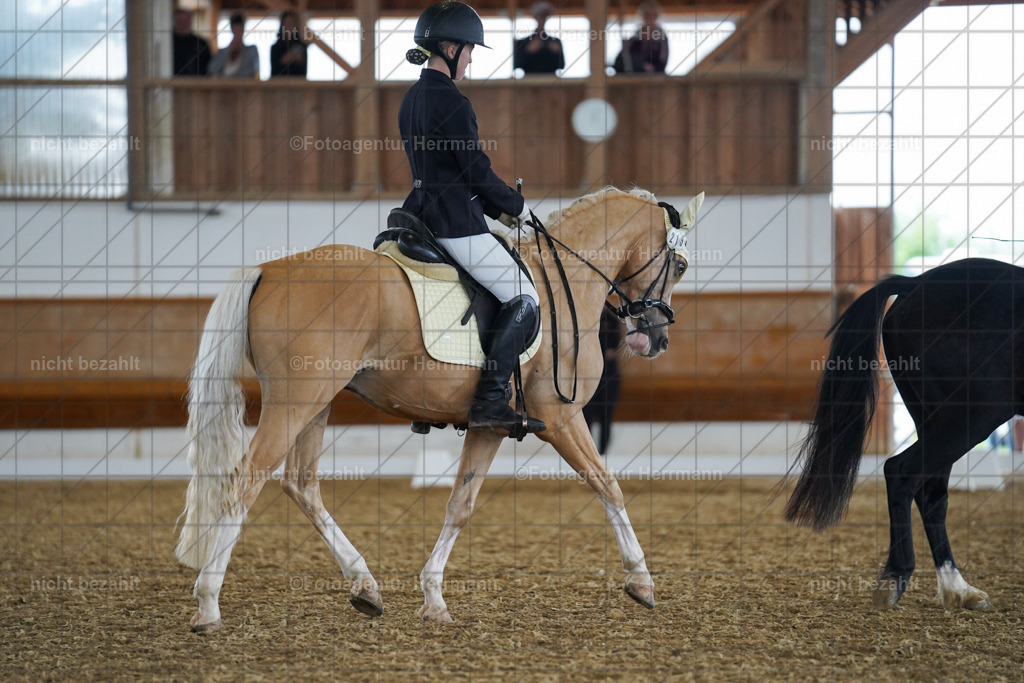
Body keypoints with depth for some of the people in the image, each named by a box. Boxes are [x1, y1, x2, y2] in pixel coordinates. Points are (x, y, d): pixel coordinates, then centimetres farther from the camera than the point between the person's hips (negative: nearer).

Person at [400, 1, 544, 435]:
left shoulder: (413, 99, 13)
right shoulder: (452, 103, -17)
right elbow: (478, 171, -16)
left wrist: (496, 210, 18)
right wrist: (516, 206, 1)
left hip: (423, 214, 10)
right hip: (455, 222, -10)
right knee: (523, 300, -4)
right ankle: (489, 403, -13)